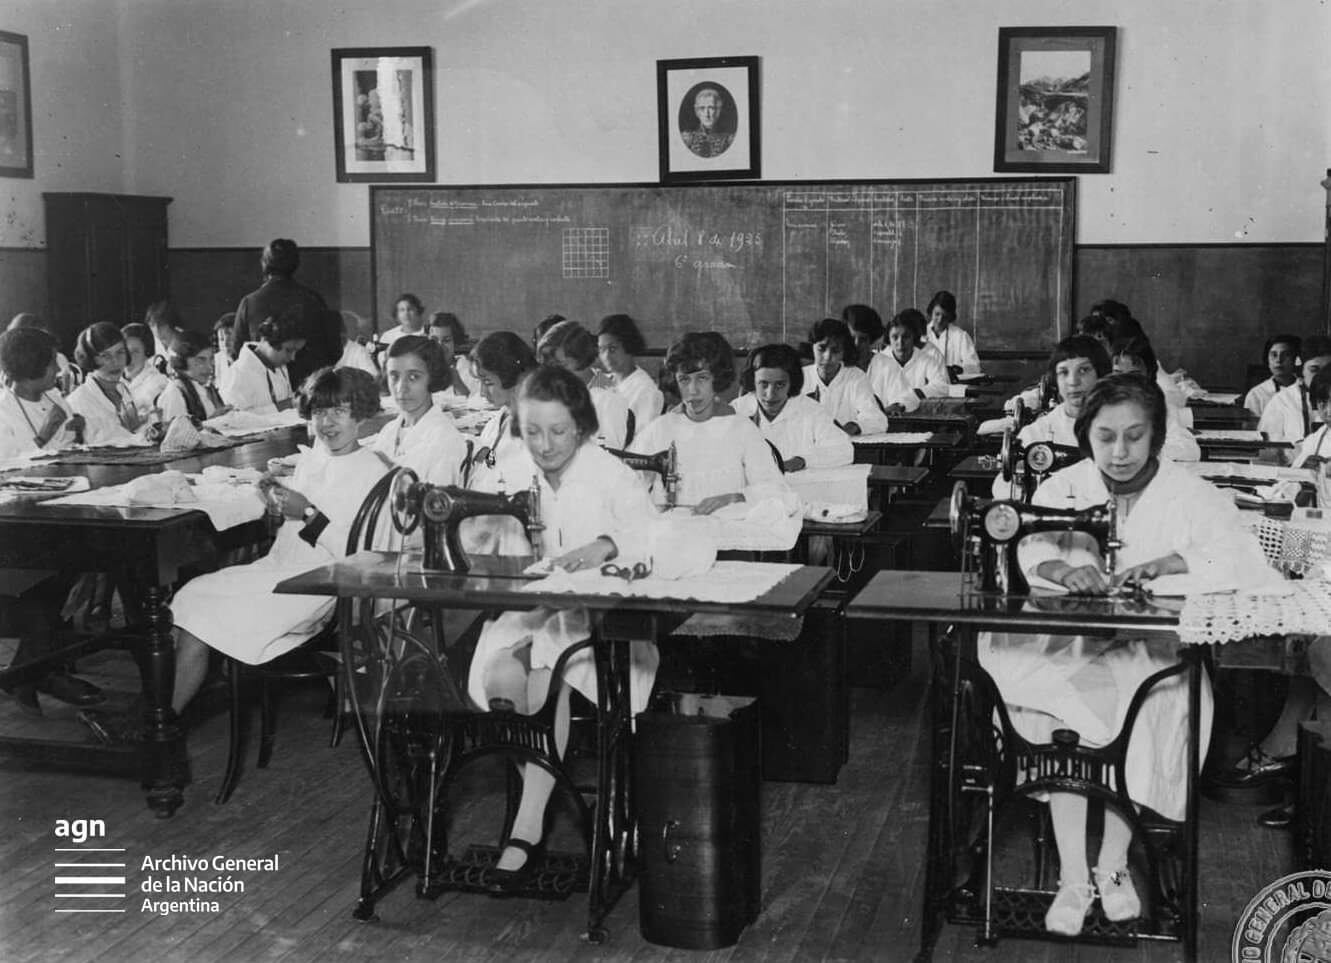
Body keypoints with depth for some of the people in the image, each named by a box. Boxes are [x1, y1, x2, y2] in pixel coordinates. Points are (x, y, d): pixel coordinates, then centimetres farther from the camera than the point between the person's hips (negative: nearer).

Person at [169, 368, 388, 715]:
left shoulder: (373, 472, -8)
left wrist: (310, 513, -17)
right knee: (189, 595, -11)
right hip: (276, 568, 8)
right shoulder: (309, 458, 15)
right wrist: (279, 501, 4)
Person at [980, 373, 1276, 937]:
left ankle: (1113, 865, -13)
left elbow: (1244, 562, -12)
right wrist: (1061, 569, -34)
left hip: (1153, 648, 0)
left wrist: (1167, 564, -28)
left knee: (1146, 705, -31)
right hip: (1067, 643, 1)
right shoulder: (1062, 488, 5)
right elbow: (1031, 551, -11)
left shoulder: (1189, 495, 1)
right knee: (1060, 717, -28)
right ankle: (1073, 877, -19)